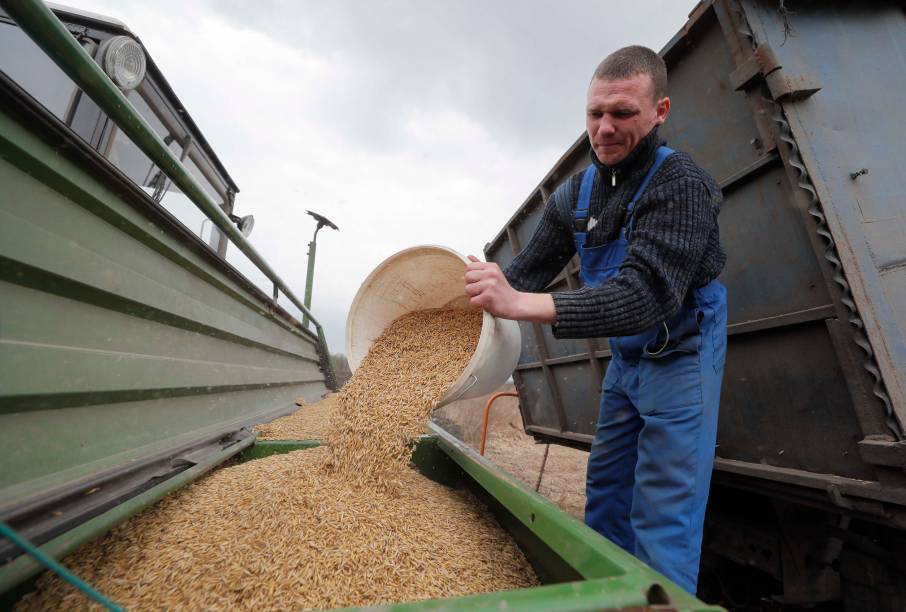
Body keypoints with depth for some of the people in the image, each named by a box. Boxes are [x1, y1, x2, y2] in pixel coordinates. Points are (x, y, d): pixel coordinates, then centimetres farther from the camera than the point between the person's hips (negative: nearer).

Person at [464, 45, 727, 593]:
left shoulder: (681, 184, -22)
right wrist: (485, 290, -18)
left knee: (663, 517, -1)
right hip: (626, 358, 7)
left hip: (680, 357, -6)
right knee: (606, 490, 15)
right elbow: (530, 268, -1)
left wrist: (522, 304, -46)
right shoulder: (574, 194, -1)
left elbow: (647, 293, -36)